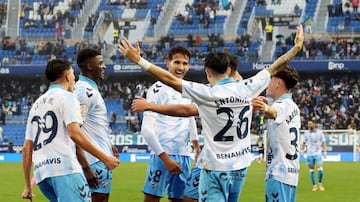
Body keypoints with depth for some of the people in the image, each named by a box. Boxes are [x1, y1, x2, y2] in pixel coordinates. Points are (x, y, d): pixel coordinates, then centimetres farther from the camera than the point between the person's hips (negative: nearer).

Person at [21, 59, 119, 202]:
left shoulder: (36, 104, 26)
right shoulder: (66, 96, 4)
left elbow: (27, 148, 23)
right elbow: (74, 134, -11)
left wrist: (28, 186, 27)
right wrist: (104, 158, -8)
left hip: (40, 171, 8)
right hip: (64, 167, -8)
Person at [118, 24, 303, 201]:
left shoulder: (207, 94, -15)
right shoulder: (246, 89, -1)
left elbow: (169, 79, -16)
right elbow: (274, 68, 12)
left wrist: (138, 60, -13)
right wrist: (297, 48, 25)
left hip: (215, 167, -6)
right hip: (240, 165, 6)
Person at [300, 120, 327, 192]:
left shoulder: (319, 132, 1)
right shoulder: (306, 133, 6)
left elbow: (323, 143, 4)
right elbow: (304, 143, 15)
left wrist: (324, 152, -5)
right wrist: (302, 150, 2)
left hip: (318, 154, -2)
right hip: (309, 154, 2)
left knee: (320, 169, -13)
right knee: (311, 170, 2)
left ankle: (320, 184, 6)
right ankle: (314, 185, 11)